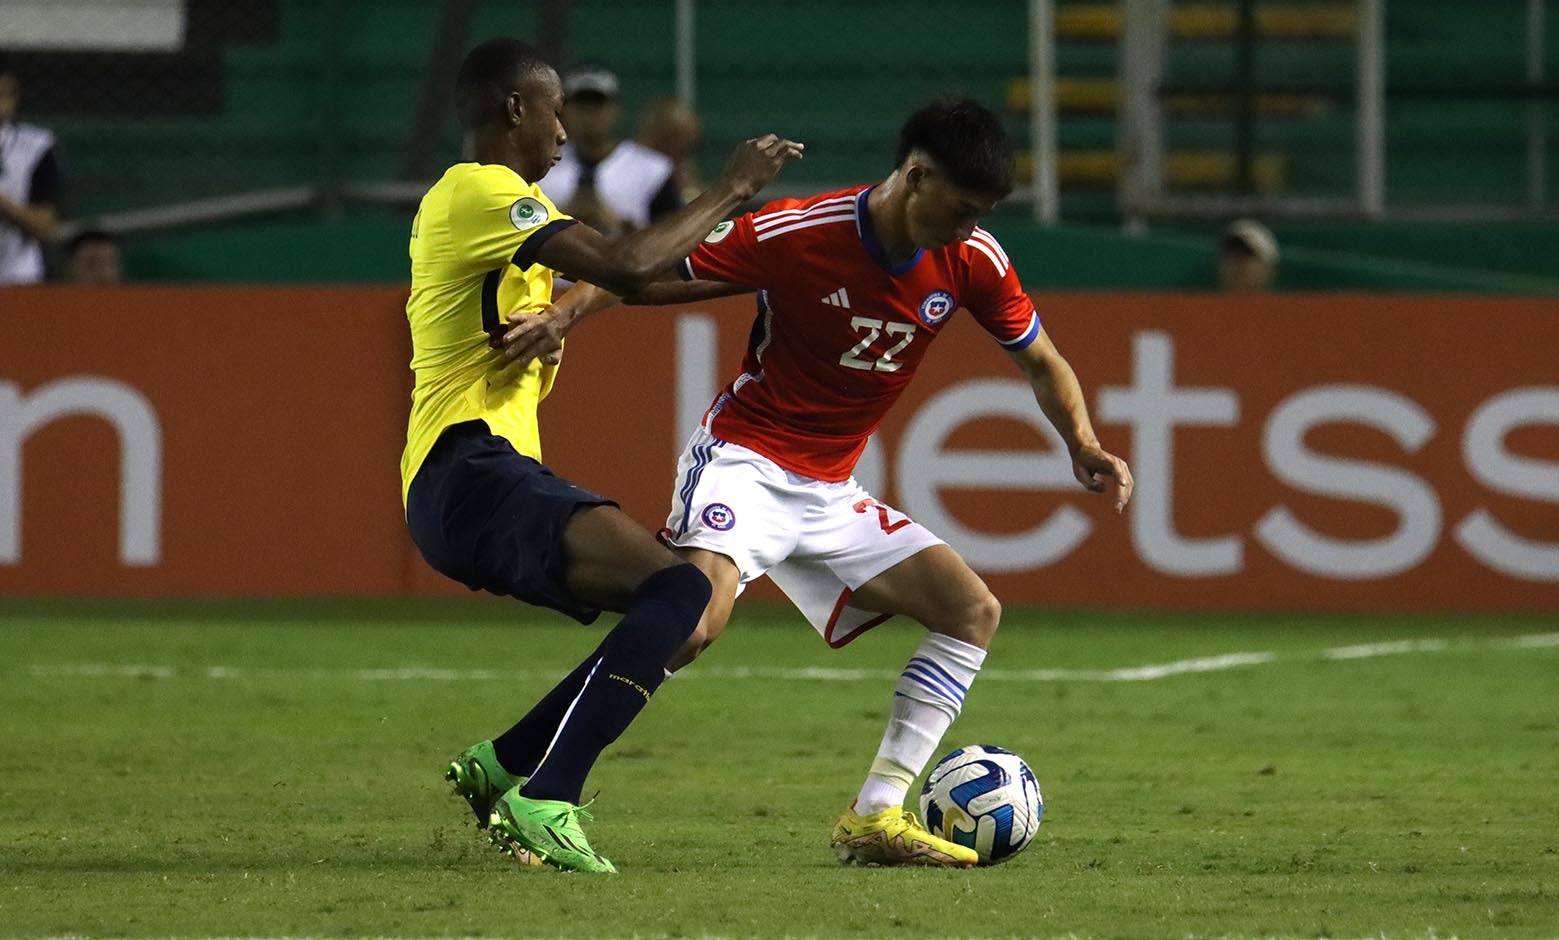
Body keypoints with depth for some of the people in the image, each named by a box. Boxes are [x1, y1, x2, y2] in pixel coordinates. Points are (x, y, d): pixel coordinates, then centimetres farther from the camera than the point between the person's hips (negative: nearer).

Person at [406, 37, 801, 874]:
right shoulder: (482, 192, -9)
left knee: (672, 614, 14)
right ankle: (545, 800, -29)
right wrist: (729, 192, -9)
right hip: (469, 469, -11)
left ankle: (500, 767, 13)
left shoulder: (463, 197, 24)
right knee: (678, 590, -25)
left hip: (467, 487, 11)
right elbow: (626, 268, -20)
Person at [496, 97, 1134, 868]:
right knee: (693, 620, -31)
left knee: (973, 611, -3)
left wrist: (1083, 447, -5)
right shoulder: (797, 234, -18)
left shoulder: (971, 261, -3)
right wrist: (566, 312, -29)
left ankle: (875, 818, -2)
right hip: (745, 459, -7)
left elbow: (1040, 361, 12)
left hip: (831, 496, 7)